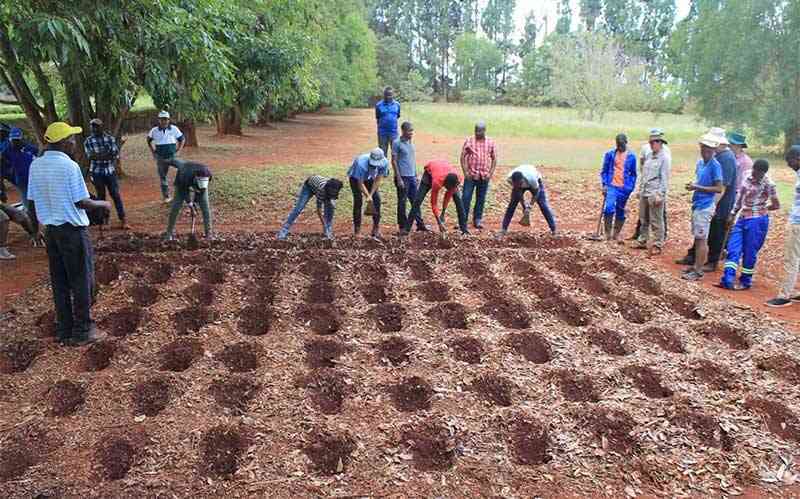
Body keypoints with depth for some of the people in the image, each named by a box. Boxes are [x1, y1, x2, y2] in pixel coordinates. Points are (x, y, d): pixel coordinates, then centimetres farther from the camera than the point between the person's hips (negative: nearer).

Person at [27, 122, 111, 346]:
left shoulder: (36, 165, 3)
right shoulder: (69, 166, -16)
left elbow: (32, 202, 7)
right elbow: (81, 202, -15)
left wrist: (41, 223, 19)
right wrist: (103, 204, 2)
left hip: (50, 229, 7)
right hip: (73, 229, -6)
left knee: (59, 282, 14)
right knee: (81, 281, 5)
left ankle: (64, 330, 23)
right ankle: (82, 331, 13)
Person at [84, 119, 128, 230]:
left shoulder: (110, 138, 4)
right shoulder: (88, 141, 1)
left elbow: (116, 154, -4)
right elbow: (90, 156, -11)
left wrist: (99, 156, -13)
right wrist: (108, 155, -17)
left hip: (110, 171, 0)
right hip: (97, 172, 0)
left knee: (116, 195, -3)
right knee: (101, 196, 7)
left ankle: (122, 221, -2)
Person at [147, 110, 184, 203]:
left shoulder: (174, 129, -5)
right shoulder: (154, 130, -2)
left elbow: (182, 140, 8)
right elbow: (149, 140, 17)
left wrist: (177, 151, 1)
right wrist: (153, 151, 9)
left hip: (172, 156, -1)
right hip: (160, 157, 1)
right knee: (162, 177, 7)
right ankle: (166, 196, 18)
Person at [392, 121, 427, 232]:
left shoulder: (411, 143, 11)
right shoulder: (397, 143, -9)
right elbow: (394, 161, -10)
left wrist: (416, 176, 16)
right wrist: (398, 179, -15)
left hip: (412, 177, 7)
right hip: (403, 177, -7)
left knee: (415, 201, 10)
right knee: (402, 202, 3)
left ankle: (420, 224, 17)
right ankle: (403, 226, 11)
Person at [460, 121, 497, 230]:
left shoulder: (491, 143, 4)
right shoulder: (469, 141, -1)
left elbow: (494, 159, 8)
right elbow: (463, 157, 1)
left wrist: (491, 173, -1)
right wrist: (465, 172, -7)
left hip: (484, 176, 2)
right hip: (470, 175, -2)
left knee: (481, 199, 8)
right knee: (466, 198, -4)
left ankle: (477, 220, 18)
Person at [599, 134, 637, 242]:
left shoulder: (631, 156, 5)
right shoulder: (610, 154, 3)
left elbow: (633, 174, 11)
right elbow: (604, 171, 8)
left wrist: (631, 187, 3)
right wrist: (604, 184, -3)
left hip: (624, 188, 2)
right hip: (611, 186, -2)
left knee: (620, 212, 8)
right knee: (609, 208, -20)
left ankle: (616, 234, 20)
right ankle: (608, 233, -10)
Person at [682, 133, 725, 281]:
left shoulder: (715, 166, -14)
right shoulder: (700, 162, 10)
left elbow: (719, 189, -16)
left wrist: (698, 187, -19)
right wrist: (693, 185, 2)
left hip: (705, 206, -8)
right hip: (697, 204, 8)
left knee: (701, 239, -4)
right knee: (697, 237, 15)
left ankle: (698, 271, 1)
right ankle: (696, 266, 24)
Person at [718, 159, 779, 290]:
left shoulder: (768, 184, -13)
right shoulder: (746, 175, 2)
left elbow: (776, 205, -4)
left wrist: (760, 208, 7)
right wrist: (733, 213, 14)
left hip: (756, 221, -6)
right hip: (741, 218, 6)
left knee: (749, 253, 3)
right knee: (733, 249, -1)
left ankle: (745, 282, 16)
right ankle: (727, 280, -2)